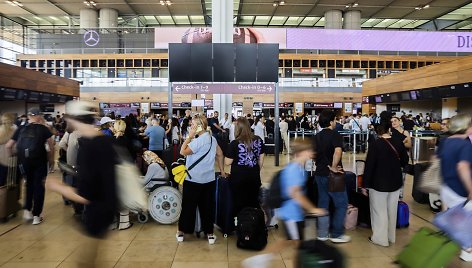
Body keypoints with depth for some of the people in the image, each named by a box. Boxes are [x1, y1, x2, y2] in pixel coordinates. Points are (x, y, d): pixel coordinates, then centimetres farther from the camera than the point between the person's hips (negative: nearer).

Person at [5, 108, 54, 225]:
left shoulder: (21, 129, 7)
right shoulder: (43, 128, -2)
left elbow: (8, 146, 6)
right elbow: (51, 144, -9)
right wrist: (51, 158, 4)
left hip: (24, 161, 3)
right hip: (39, 160, -3)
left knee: (29, 184, 24)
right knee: (38, 186, 7)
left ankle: (27, 210, 19)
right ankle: (36, 216, 10)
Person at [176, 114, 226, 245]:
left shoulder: (198, 141, -20)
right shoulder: (212, 139, 5)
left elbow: (183, 152, -19)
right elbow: (220, 154, 13)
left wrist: (189, 137, -12)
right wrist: (222, 170, 21)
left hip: (193, 180, -6)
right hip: (209, 180, 6)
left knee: (188, 206, 9)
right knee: (207, 207, 11)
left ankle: (182, 232, 22)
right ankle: (210, 234, 17)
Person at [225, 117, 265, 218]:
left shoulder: (234, 144, -16)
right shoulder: (258, 140, -3)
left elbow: (227, 162, -11)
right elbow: (261, 160, 5)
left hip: (239, 178, -3)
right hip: (254, 176, 4)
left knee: (239, 204, 11)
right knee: (254, 202, 17)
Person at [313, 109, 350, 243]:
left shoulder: (317, 136, 9)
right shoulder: (335, 135, -14)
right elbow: (338, 152, -32)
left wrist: (325, 164, 5)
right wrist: (333, 167, -21)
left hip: (320, 174, 7)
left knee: (323, 203, 13)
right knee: (341, 204, 6)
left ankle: (322, 233, 20)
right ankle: (336, 234, 10)